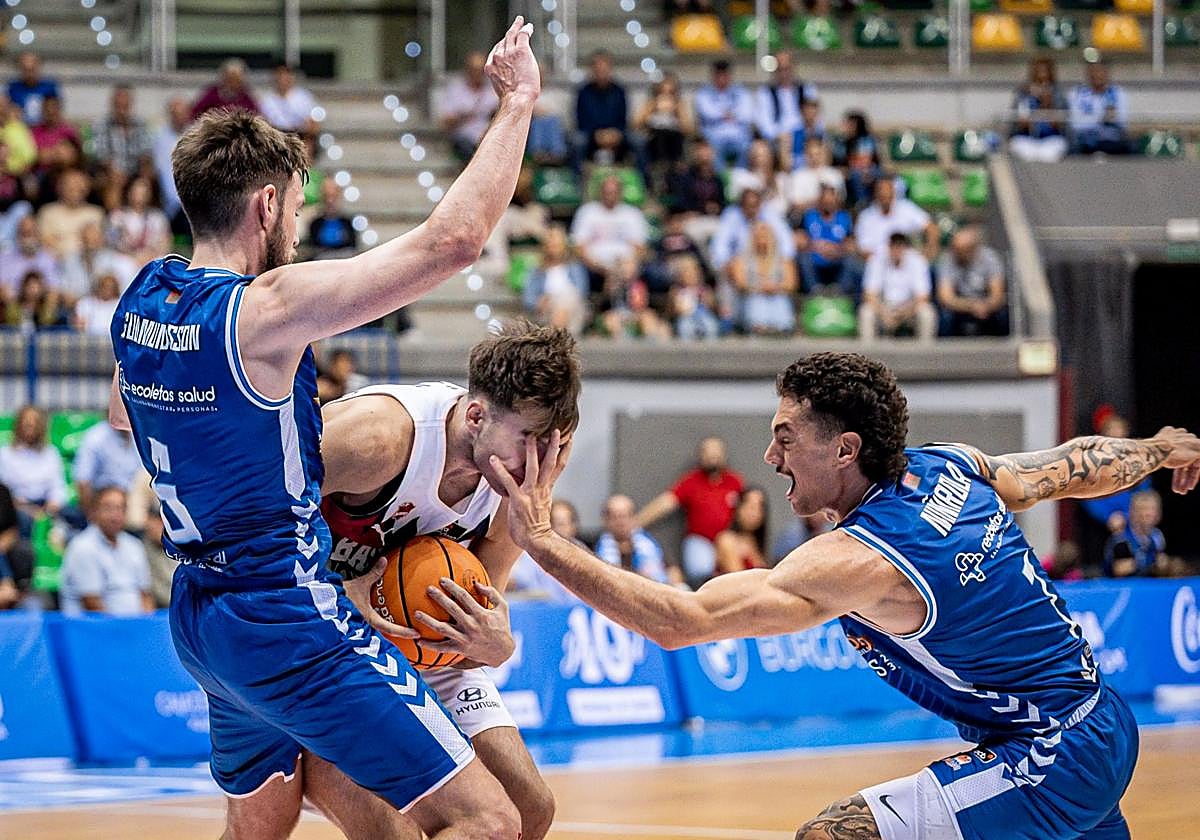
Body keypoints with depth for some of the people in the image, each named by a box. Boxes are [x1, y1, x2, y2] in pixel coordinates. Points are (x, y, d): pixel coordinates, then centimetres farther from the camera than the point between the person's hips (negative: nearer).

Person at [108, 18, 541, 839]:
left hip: (201, 613, 10)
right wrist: (517, 105, -15)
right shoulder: (266, 309, -21)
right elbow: (453, 239, -25)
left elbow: (123, 408, 29)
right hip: (291, 620, -9)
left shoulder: (142, 299, 4)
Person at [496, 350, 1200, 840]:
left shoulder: (854, 561, -22)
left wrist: (541, 539, -27)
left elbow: (678, 620, -27)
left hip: (1052, 765, -9)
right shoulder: (956, 465, 1)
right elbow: (1082, 466, 18)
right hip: (1108, 728, 9)